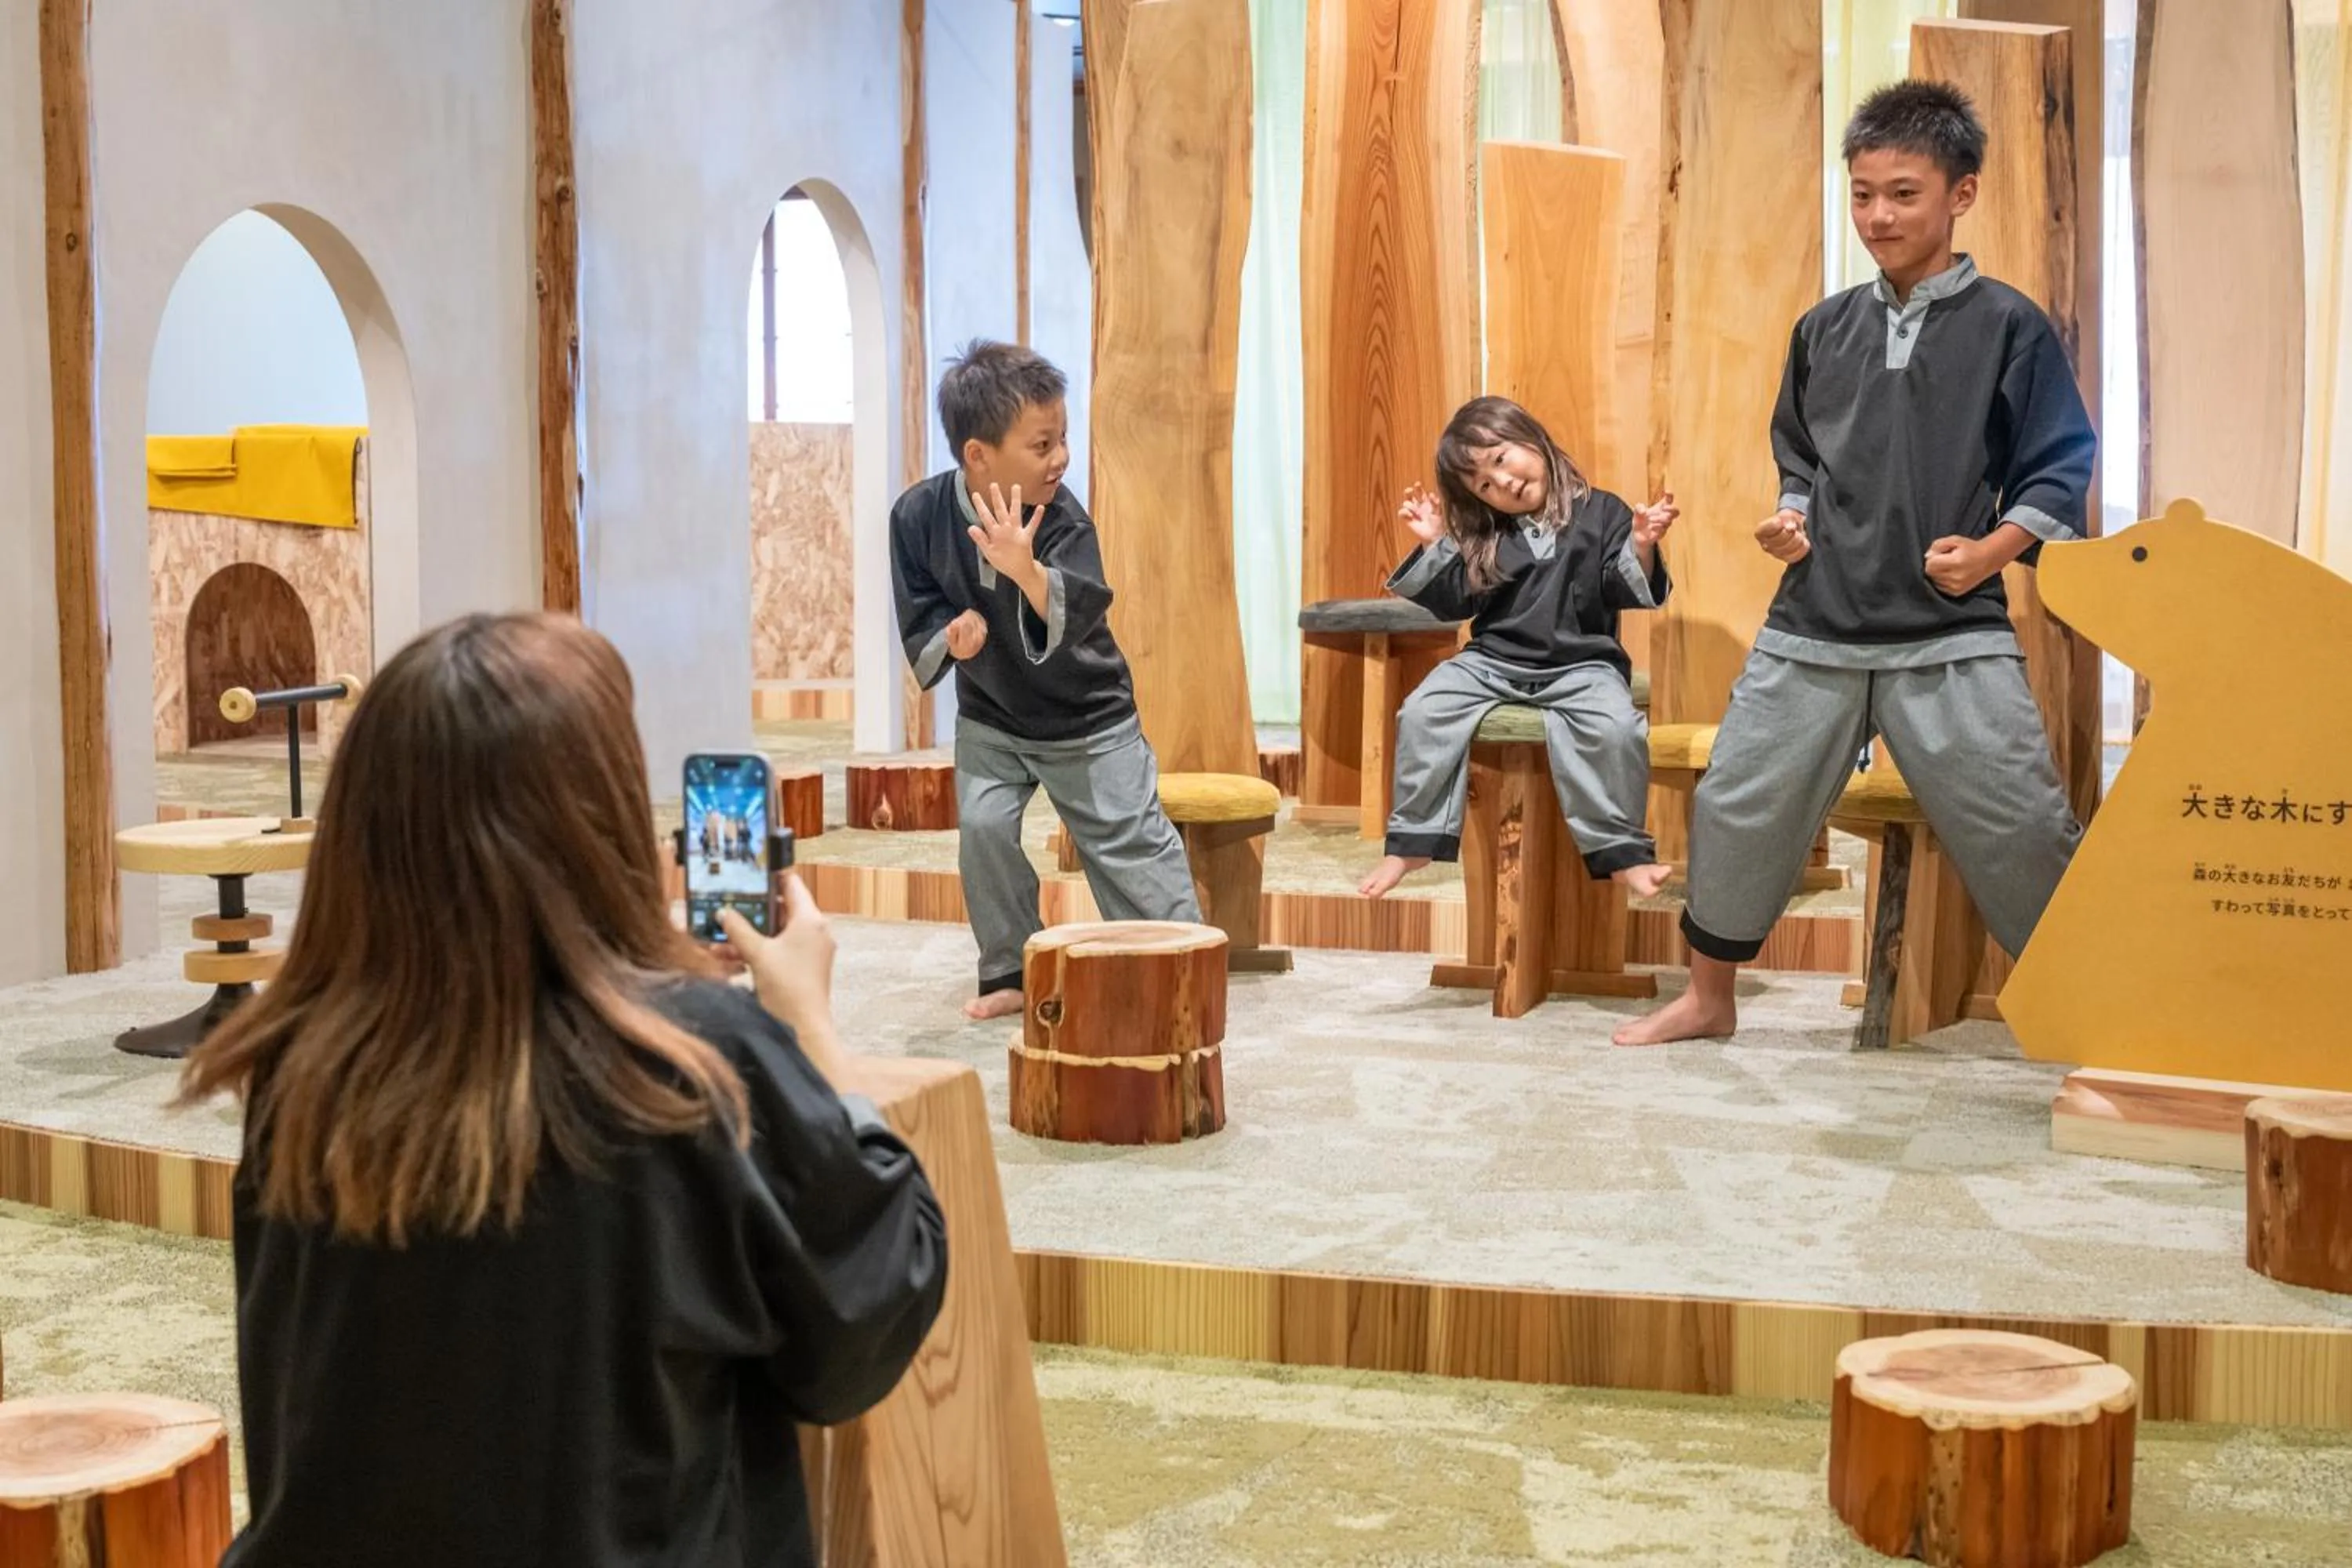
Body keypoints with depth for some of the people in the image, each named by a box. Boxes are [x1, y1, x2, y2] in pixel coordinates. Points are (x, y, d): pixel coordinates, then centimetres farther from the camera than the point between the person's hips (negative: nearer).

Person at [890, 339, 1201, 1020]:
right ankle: (1008, 971, 8)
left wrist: (1026, 569, -55)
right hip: (990, 716, 2)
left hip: (1087, 716, -2)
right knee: (983, 826, -11)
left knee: (1132, 840, -2)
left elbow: (1079, 616, -37)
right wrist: (954, 632, -29)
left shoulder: (1064, 520, -23)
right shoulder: (920, 515, -16)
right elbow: (918, 619, -6)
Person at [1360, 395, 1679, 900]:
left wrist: (1641, 547, -23)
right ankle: (1414, 842, -7)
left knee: (1615, 726, -32)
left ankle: (1620, 850, -19)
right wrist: (1434, 545, -2)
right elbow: (1452, 603, 9)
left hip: (1580, 665, -3)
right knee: (1422, 712, -18)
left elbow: (1625, 591, -5)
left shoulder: (1601, 513, 2)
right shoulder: (1484, 536, 12)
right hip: (1492, 662, 3)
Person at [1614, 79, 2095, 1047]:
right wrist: (1790, 520, 3)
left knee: (2022, 837, -5)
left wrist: (1989, 549, -15)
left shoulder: (2008, 326, -1)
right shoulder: (1825, 330, 11)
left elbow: (2057, 471, 0)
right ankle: (1708, 998, 26)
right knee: (1737, 810, 8)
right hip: (1814, 627, 4)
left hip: (1953, 637, -4)